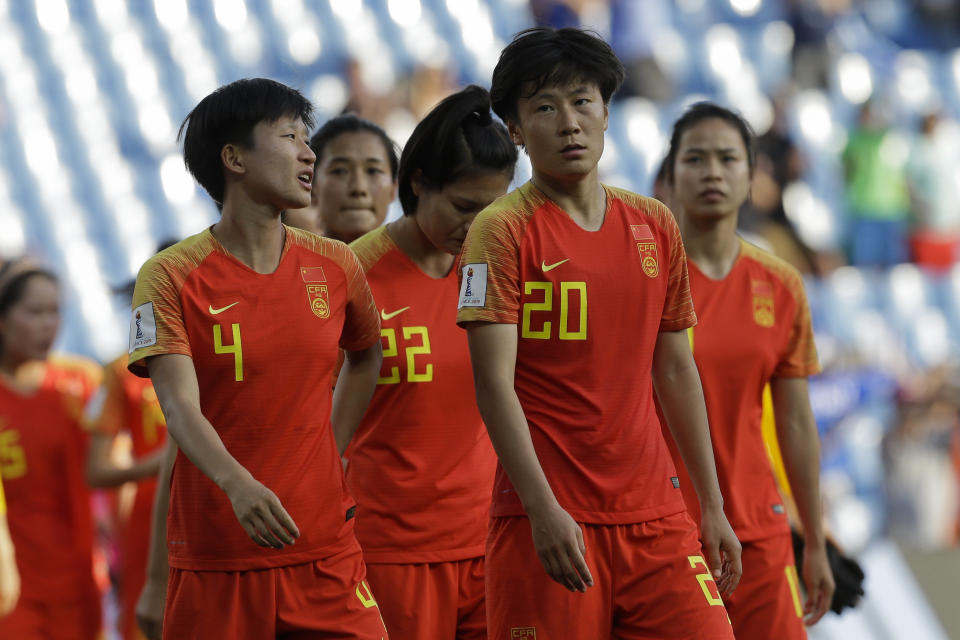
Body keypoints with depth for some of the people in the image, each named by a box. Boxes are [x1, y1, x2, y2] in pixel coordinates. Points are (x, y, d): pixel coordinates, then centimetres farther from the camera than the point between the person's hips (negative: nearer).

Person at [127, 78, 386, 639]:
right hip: (215, 556, -3)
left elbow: (366, 356, 28)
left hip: (325, 549, 3)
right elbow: (181, 409, -16)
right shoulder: (171, 277, -5)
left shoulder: (335, 266, 8)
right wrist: (238, 484, -33)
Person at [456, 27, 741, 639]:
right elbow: (494, 383, -11)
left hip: (655, 515, 4)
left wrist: (713, 508, 15)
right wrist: (544, 510, -20)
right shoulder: (504, 231, -4)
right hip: (549, 518, -4)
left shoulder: (656, 226, 11)